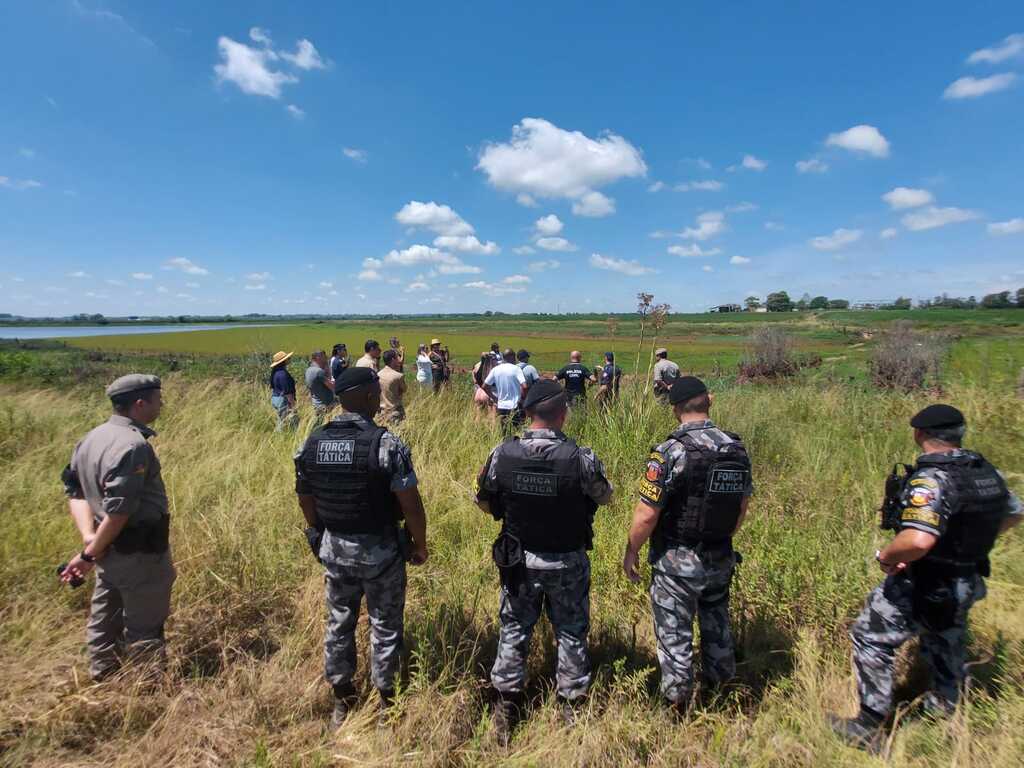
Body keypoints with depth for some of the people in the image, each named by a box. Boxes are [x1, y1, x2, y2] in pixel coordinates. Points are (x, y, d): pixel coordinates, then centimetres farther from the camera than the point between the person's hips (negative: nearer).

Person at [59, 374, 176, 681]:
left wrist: (89, 537, -4)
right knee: (144, 626, 7)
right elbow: (118, 511, -27)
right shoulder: (134, 445, -26)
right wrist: (90, 555, -15)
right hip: (139, 553, -9)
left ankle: (102, 681, 42)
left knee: (104, 618, 24)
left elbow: (75, 491, 6)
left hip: (110, 549, 9)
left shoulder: (92, 438, 4)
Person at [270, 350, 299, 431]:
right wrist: (292, 403, -18)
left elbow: (272, 387, 19)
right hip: (283, 400, -11)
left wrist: (272, 398, 28)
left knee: (281, 422, 17)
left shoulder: (275, 372, 10)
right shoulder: (283, 373, -21)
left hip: (275, 399, 11)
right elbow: (287, 391, -22)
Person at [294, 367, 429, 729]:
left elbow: (306, 500, 5)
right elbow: (411, 505, -19)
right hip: (380, 550, -4)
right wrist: (420, 545, -3)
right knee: (385, 625, 14)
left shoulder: (310, 444, -5)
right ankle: (386, 699, 31)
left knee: (339, 622, 21)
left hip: (334, 548, 5)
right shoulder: (387, 444, -22)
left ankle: (342, 701, 37)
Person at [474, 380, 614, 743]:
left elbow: (484, 502, -2)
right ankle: (572, 704, 35)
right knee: (571, 632, 20)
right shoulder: (581, 458, -22)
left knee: (514, 629, 20)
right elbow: (605, 496, -3)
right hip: (568, 562, -1)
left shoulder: (503, 454, -16)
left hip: (519, 559, 1)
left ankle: (507, 704, 33)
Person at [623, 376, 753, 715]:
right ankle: (720, 686, 47)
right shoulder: (737, 448, -5)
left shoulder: (670, 453, -23)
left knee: (675, 635, 12)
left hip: (677, 563, -6)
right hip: (721, 560, 6)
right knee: (717, 626, 27)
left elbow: (646, 515, -21)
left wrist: (631, 551, -5)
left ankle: (678, 705, 28)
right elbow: (741, 509, 7)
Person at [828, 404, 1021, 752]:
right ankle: (947, 704, 55)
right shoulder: (985, 471, -2)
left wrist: (885, 557, -24)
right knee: (945, 636, 32)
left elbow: (918, 540, -42)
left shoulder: (931, 479, -29)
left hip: (925, 588, -8)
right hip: (967, 582, 8)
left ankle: (868, 729, 12)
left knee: (870, 638, 4)